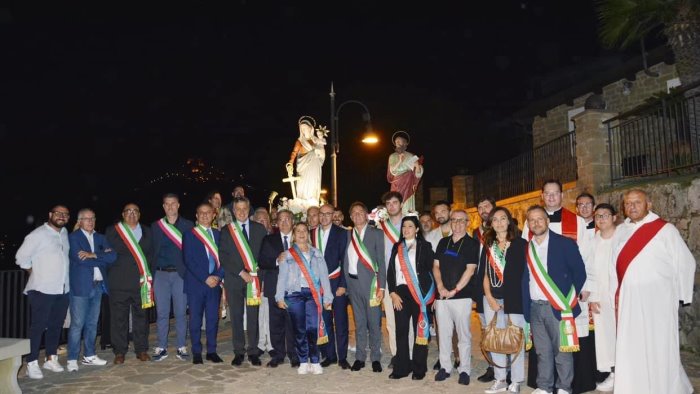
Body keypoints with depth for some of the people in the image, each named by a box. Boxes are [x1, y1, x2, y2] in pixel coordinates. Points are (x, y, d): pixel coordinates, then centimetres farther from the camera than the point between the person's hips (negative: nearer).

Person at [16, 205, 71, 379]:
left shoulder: (64, 233, 11)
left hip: (63, 289, 6)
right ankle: (32, 364, 4)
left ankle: (51, 358, 22)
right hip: (42, 289, -6)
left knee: (56, 325, 11)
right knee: (38, 326, -2)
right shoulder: (38, 234, -8)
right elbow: (22, 257, -7)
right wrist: (36, 274, 1)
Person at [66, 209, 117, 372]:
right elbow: (81, 260, -15)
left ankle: (89, 356, 22)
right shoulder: (73, 237, -2)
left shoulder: (100, 237, 14)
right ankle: (72, 359, 5)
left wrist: (94, 255, -14)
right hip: (80, 287, -5)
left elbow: (112, 256, -1)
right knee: (77, 324, -4)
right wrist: (102, 257, -7)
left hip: (98, 285, 5)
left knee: (92, 323, 12)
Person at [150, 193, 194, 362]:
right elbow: (152, 251, 8)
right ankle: (161, 347, 14)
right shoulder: (155, 226, 9)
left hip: (180, 274, -1)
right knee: (162, 313, 5)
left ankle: (181, 347, 12)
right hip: (161, 274, 1)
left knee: (181, 312, 3)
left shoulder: (188, 225, 4)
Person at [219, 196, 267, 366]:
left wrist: (257, 273, -5)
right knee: (236, 317, 4)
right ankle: (239, 352, 13)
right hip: (234, 279, 0)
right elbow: (223, 257, -1)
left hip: (254, 278, 0)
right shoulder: (226, 231, 6)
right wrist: (241, 272, -10)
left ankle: (253, 352, 10)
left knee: (253, 316, 1)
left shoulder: (259, 229, 8)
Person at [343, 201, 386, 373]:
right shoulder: (347, 235, 10)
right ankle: (360, 357, 21)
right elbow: (345, 261, 9)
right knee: (359, 322, 11)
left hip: (370, 282, -3)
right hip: (353, 282, 3)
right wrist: (344, 284, 2)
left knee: (374, 322, 2)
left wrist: (381, 286, -9)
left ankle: (376, 358, 15)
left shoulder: (376, 234, 0)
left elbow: (381, 261, -4)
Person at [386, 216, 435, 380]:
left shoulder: (425, 246, 2)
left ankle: (419, 368, 11)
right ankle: (401, 367, 13)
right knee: (401, 331, 4)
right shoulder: (397, 247, 13)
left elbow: (430, 270, -3)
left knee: (420, 330, 2)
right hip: (400, 293, 3)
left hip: (419, 293, -3)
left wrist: (429, 294, -9)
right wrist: (393, 293, 0)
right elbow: (390, 271, 10)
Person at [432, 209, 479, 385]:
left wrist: (455, 290, -12)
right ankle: (445, 367, 19)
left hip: (462, 296, -4)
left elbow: (470, 270, -8)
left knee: (463, 334, 1)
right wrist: (440, 287, -3)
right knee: (443, 333, 8)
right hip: (442, 296, 4)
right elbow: (436, 266, 11)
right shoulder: (443, 242, 13)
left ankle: (464, 370, 11)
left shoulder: (472, 244, -1)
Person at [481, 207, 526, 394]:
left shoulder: (520, 244, 0)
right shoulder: (488, 246, 11)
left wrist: (509, 301, -5)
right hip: (491, 298, 4)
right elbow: (485, 273, 11)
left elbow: (524, 273, -2)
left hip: (515, 299, -4)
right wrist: (489, 297, -2)